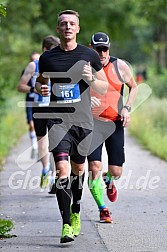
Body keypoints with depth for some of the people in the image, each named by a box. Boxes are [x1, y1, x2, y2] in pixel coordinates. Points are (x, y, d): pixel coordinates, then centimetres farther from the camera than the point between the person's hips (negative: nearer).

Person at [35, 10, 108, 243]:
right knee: (62, 168, -15)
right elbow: (40, 80, 20)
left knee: (78, 168, 13)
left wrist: (91, 79, -12)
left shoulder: (90, 55, 3)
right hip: (58, 119, -1)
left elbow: (105, 88, 9)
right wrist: (41, 88, -4)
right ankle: (67, 225, -17)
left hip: (83, 119, 1)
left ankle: (76, 213, 36)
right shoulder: (47, 57, 4)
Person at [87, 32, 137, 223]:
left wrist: (127, 108, -2)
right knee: (94, 168, -14)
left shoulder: (120, 66, -2)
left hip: (115, 123, 2)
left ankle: (109, 181, 42)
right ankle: (103, 209, 3)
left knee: (116, 172, 2)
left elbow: (133, 87, 13)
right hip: (93, 123, -2)